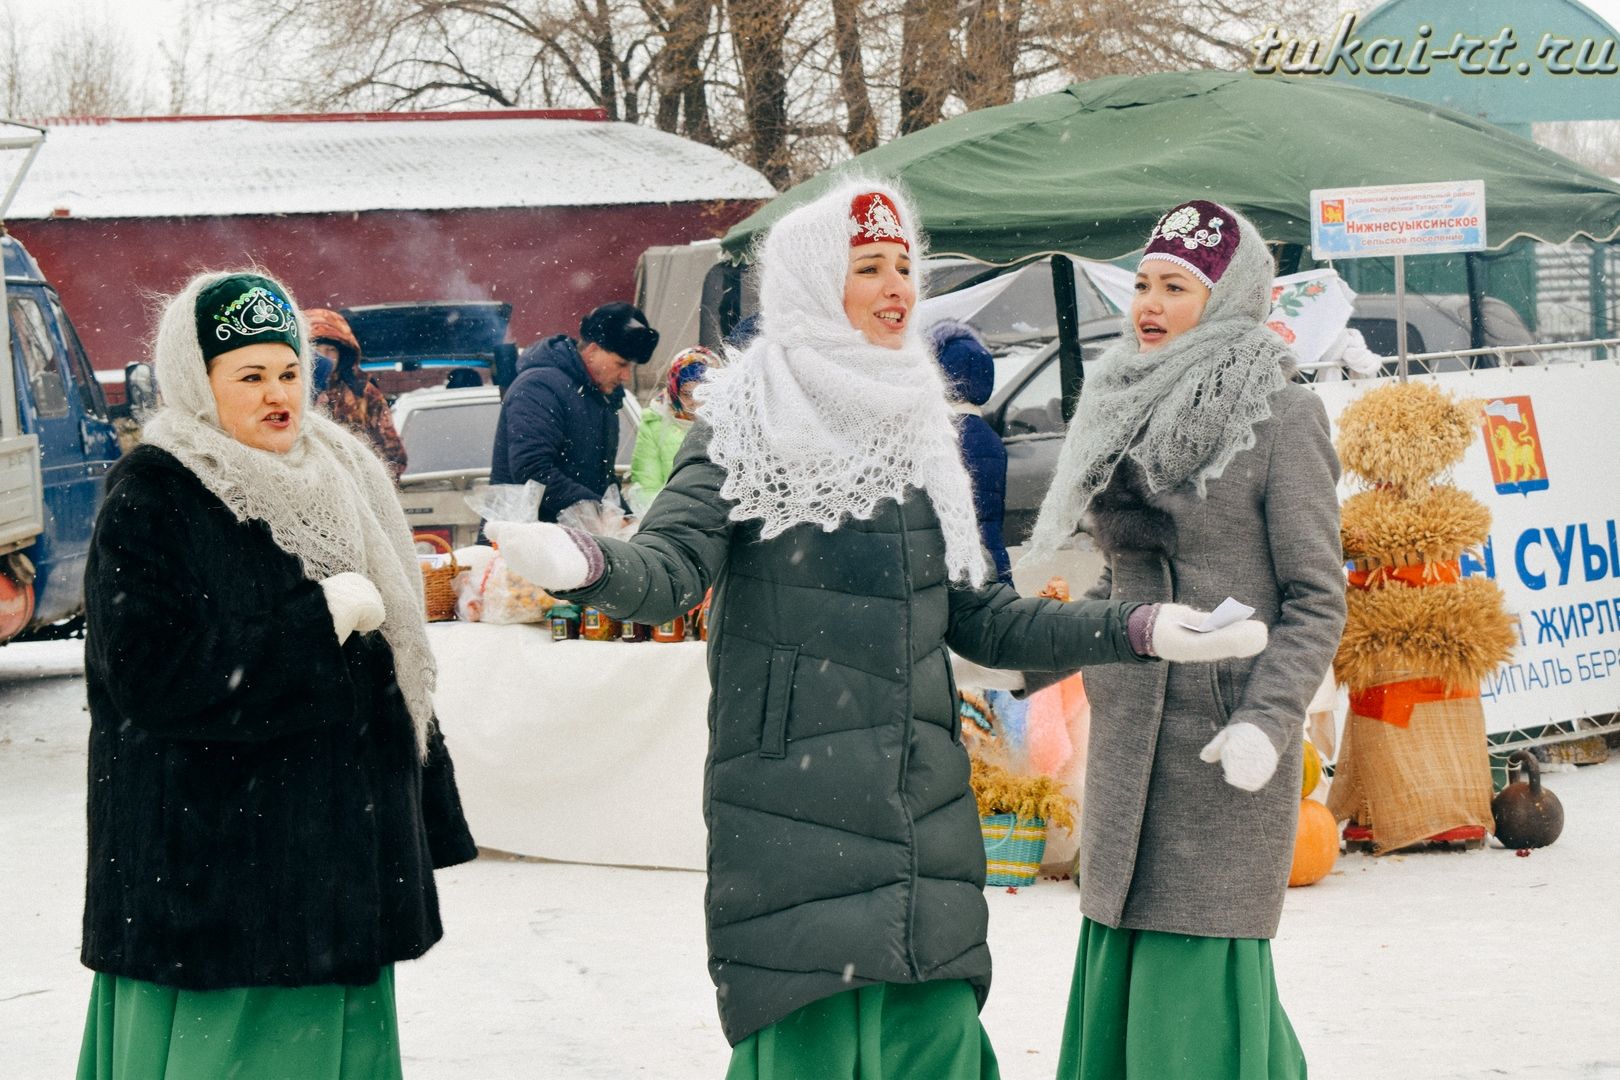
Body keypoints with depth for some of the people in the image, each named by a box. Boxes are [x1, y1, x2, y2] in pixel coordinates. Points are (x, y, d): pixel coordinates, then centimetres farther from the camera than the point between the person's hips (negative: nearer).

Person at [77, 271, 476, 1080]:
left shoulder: (340, 477, 12)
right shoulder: (151, 497, -9)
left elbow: (397, 655, 18)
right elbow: (149, 672, -19)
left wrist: (427, 822, 17)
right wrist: (318, 620, -18)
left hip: (338, 846, 7)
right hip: (209, 854, -6)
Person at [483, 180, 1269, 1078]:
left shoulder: (917, 433, 16)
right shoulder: (750, 429, -1)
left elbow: (978, 620, 19)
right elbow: (670, 566, -15)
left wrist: (1139, 631, 11)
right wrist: (585, 564, -37)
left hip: (924, 809, 6)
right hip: (789, 807, -5)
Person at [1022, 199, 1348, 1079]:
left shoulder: (1282, 419, -6)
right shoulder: (1131, 415, 14)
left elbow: (1316, 599, -9)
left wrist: (1268, 721, -20)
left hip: (1222, 745, -7)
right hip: (1129, 735, 7)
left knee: (1198, 963, -7)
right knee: (1121, 958, 7)